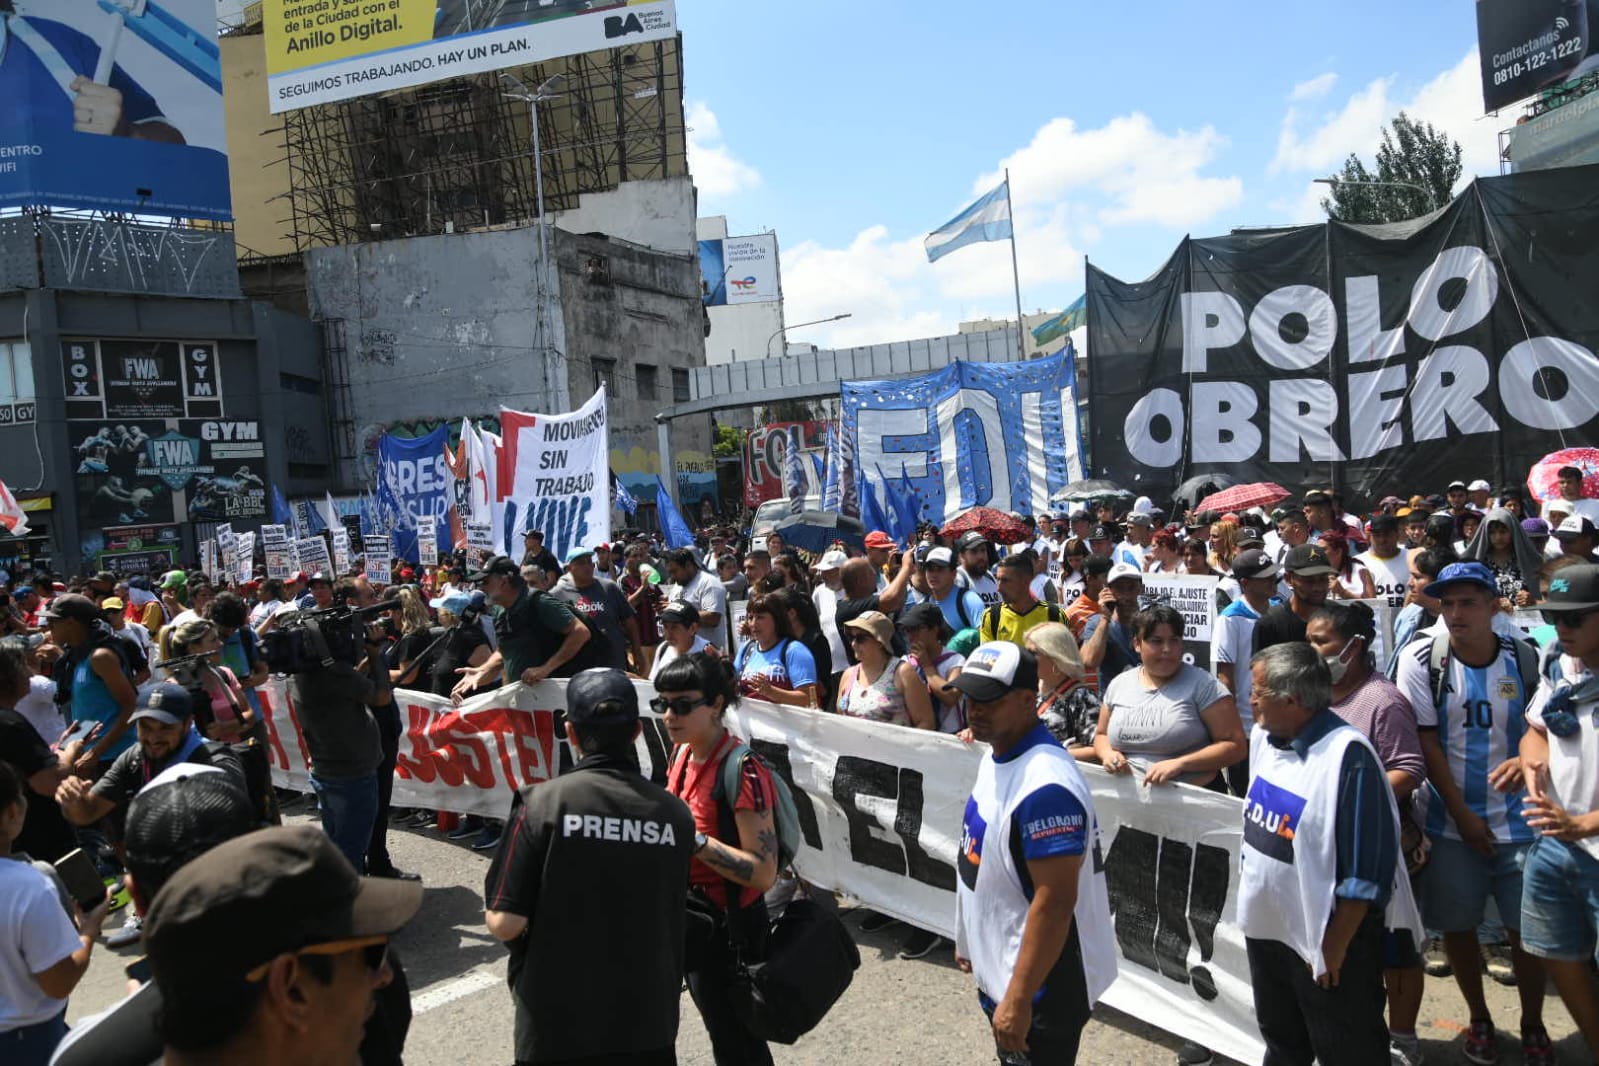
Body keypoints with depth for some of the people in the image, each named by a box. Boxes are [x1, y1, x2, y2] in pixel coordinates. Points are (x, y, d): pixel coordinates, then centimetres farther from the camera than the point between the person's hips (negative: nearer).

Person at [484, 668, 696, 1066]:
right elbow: (673, 920, 5)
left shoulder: (543, 803, -17)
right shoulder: (675, 815, -9)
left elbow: (504, 923, -15)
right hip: (649, 1023, 2)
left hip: (557, 1024, -2)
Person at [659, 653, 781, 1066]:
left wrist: (692, 838, -33)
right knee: (718, 1027, 25)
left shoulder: (742, 772, -26)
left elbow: (763, 873, -29)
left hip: (730, 927, -8)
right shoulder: (683, 754, 0)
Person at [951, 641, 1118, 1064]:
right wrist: (969, 939, 18)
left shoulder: (1045, 785, -28)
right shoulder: (995, 756, 3)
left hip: (1040, 987, -9)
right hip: (997, 968, 9)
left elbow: (1055, 901, -28)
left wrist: (1018, 999, -25)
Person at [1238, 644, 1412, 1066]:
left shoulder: (1347, 756, -25)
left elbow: (1367, 870, -23)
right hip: (1264, 926, 7)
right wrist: (1247, 885, 15)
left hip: (1322, 937, -7)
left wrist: (1336, 946, -19)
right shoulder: (1263, 738, 0)